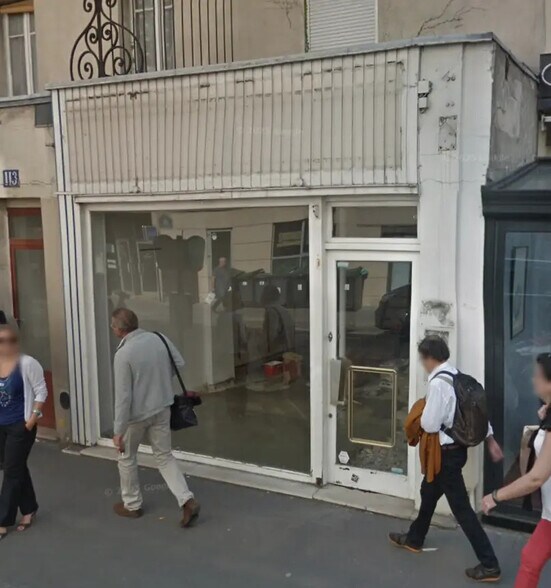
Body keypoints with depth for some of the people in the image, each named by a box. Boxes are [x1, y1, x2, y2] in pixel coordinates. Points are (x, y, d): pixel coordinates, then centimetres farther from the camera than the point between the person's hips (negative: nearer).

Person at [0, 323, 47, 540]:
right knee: (17, 468, 16)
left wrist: (34, 416, -15)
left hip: (20, 426, -5)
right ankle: (29, 509, 31)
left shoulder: (27, 363, -13)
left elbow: (41, 391, -9)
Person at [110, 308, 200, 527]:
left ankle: (132, 504, 33)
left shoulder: (123, 354, -23)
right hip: (162, 409, 5)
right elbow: (179, 363, 7)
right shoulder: (159, 339, -6)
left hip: (136, 414, -5)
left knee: (126, 457, 19)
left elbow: (123, 396, -22)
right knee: (165, 456, 16)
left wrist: (118, 431, -15)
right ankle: (187, 500, 3)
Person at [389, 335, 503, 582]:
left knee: (461, 507, 0)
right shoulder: (458, 377, 3)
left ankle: (489, 565, 9)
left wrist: (421, 415, -3)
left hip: (447, 451, -10)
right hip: (456, 447, 10)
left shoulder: (438, 383, -25)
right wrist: (490, 439, 14)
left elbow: (430, 424, -24)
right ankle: (414, 539, 43)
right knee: (429, 492, 24)